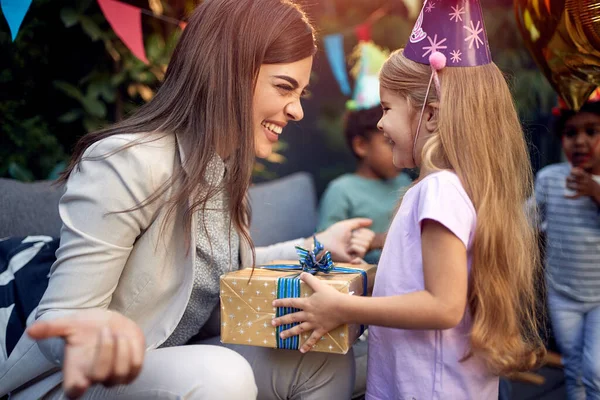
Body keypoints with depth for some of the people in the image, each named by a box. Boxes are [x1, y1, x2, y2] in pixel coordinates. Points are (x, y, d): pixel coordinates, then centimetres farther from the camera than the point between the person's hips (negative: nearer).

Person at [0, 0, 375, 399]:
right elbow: (65, 315, -23)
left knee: (327, 358, -4)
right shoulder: (127, 162, -25)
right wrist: (96, 330, -47)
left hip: (173, 365, 8)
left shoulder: (228, 167, 1)